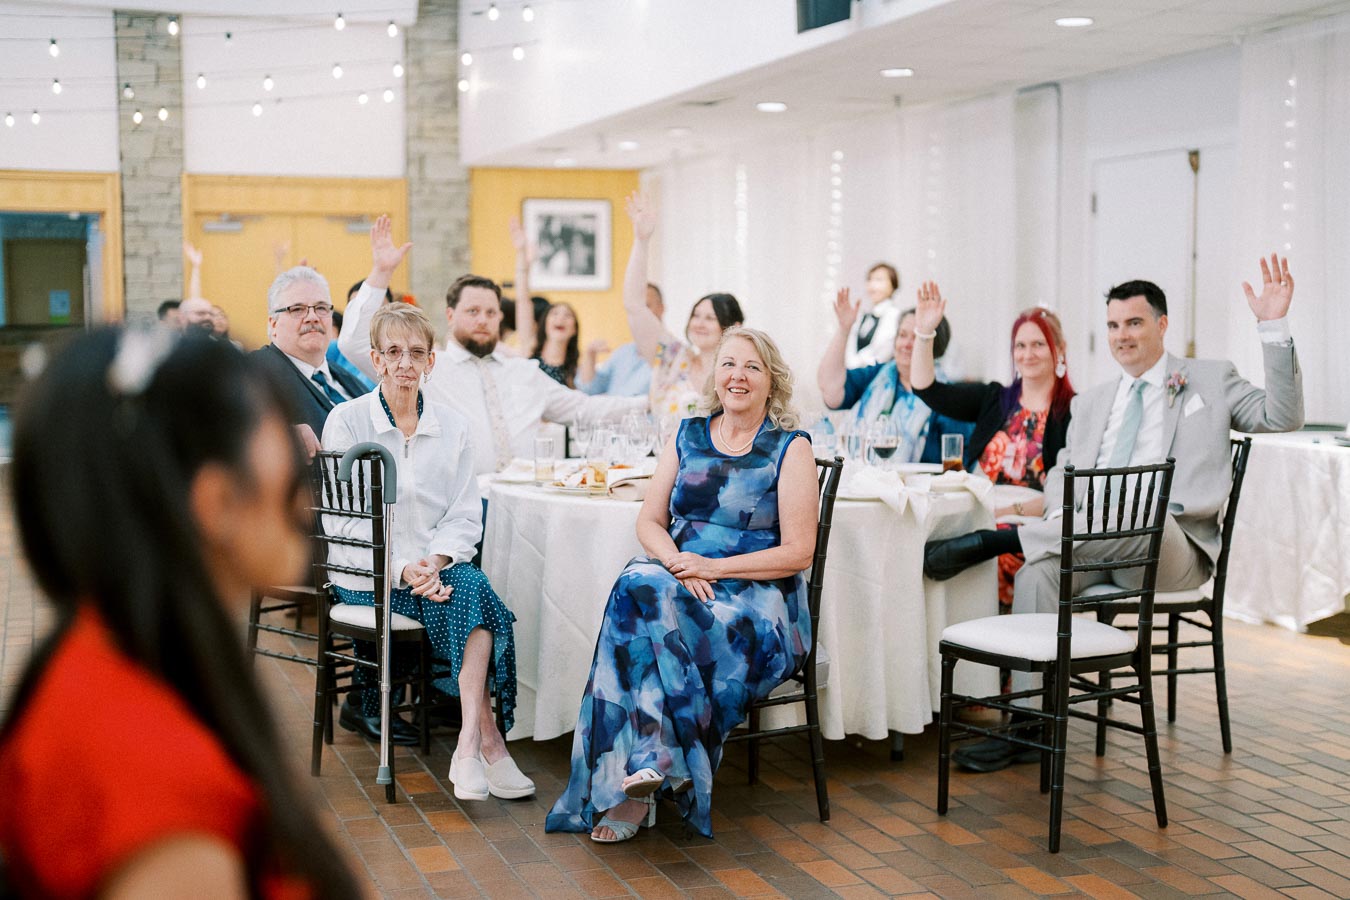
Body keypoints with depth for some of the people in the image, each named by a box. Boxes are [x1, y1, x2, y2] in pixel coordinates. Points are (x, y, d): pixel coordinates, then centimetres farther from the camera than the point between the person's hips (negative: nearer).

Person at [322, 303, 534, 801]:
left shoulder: (453, 426, 9)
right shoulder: (347, 420, -1)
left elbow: (465, 515, 6)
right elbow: (344, 519, -7)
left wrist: (434, 562, -15)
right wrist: (402, 569, -20)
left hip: (438, 567, 4)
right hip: (368, 575, -3)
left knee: (471, 587, -31)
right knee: (473, 592, -29)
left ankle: (469, 746, -35)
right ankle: (488, 741, -29)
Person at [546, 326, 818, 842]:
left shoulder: (791, 449, 1)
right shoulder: (687, 436, 15)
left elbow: (797, 552, -5)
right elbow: (649, 522, 13)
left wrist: (713, 568, -14)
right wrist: (676, 560, -9)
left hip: (756, 597, -4)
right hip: (677, 580, 4)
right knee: (638, 586, -32)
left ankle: (634, 781, -31)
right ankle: (652, 763, -35)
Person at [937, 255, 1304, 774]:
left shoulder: (1210, 380, 14)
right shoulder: (1091, 403, 26)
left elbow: (1282, 417, 1)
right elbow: (1062, 474, 20)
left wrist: (1274, 328, -8)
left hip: (1171, 548, -3)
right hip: (1090, 543, 4)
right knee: (1036, 572, -29)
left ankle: (1005, 537, -31)